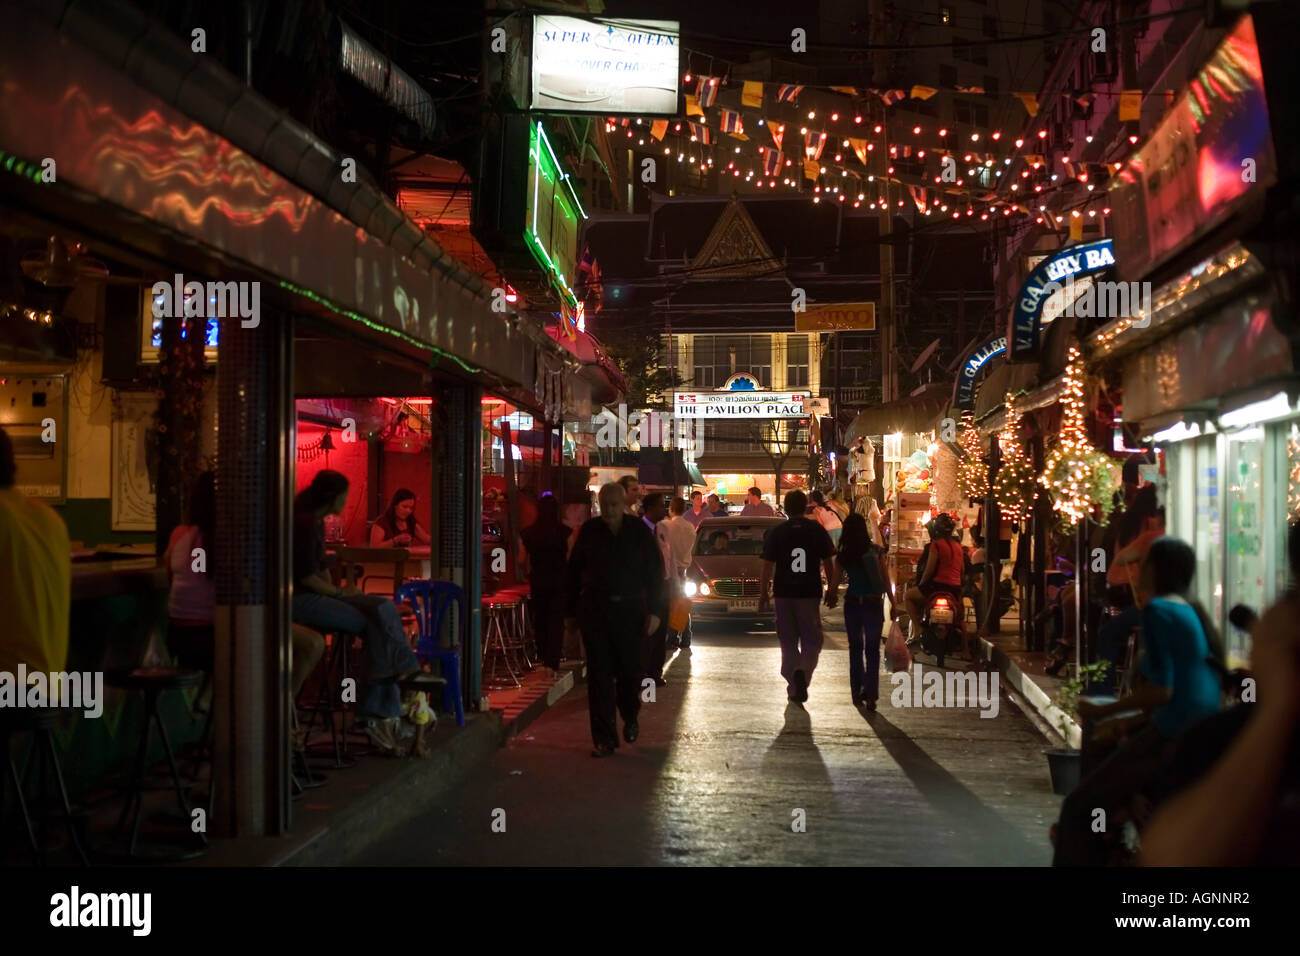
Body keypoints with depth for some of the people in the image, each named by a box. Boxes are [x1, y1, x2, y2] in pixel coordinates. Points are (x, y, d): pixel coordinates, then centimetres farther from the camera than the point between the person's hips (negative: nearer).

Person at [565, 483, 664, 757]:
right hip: (595, 610, 0)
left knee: (630, 669, 5)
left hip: (630, 610, 0)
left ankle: (630, 718, 36)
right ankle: (604, 739, 3)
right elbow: (572, 571, 9)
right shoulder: (589, 532, 3)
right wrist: (570, 611, 7)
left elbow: (655, 572, 2)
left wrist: (653, 611, -5)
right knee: (599, 674, -1)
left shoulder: (639, 532, 1)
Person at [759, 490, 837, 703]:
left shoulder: (776, 532, 1)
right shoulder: (817, 530, 1)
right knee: (811, 641, 6)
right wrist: (833, 590, 13)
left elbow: (767, 567, -1)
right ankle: (803, 672, -21)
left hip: (783, 594, 1)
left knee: (788, 642, 11)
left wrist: (763, 595, 4)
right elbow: (828, 563, 4)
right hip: (810, 592, -1)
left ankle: (794, 687, 11)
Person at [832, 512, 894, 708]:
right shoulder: (876, 551, -6)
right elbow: (886, 581, -5)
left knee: (855, 649, 15)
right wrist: (893, 605, 2)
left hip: (852, 604, 1)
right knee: (872, 650, 4)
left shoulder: (843, 556, -3)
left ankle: (857, 694, 17)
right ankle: (870, 694, -7)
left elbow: (834, 582, -1)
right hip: (873, 604, -1)